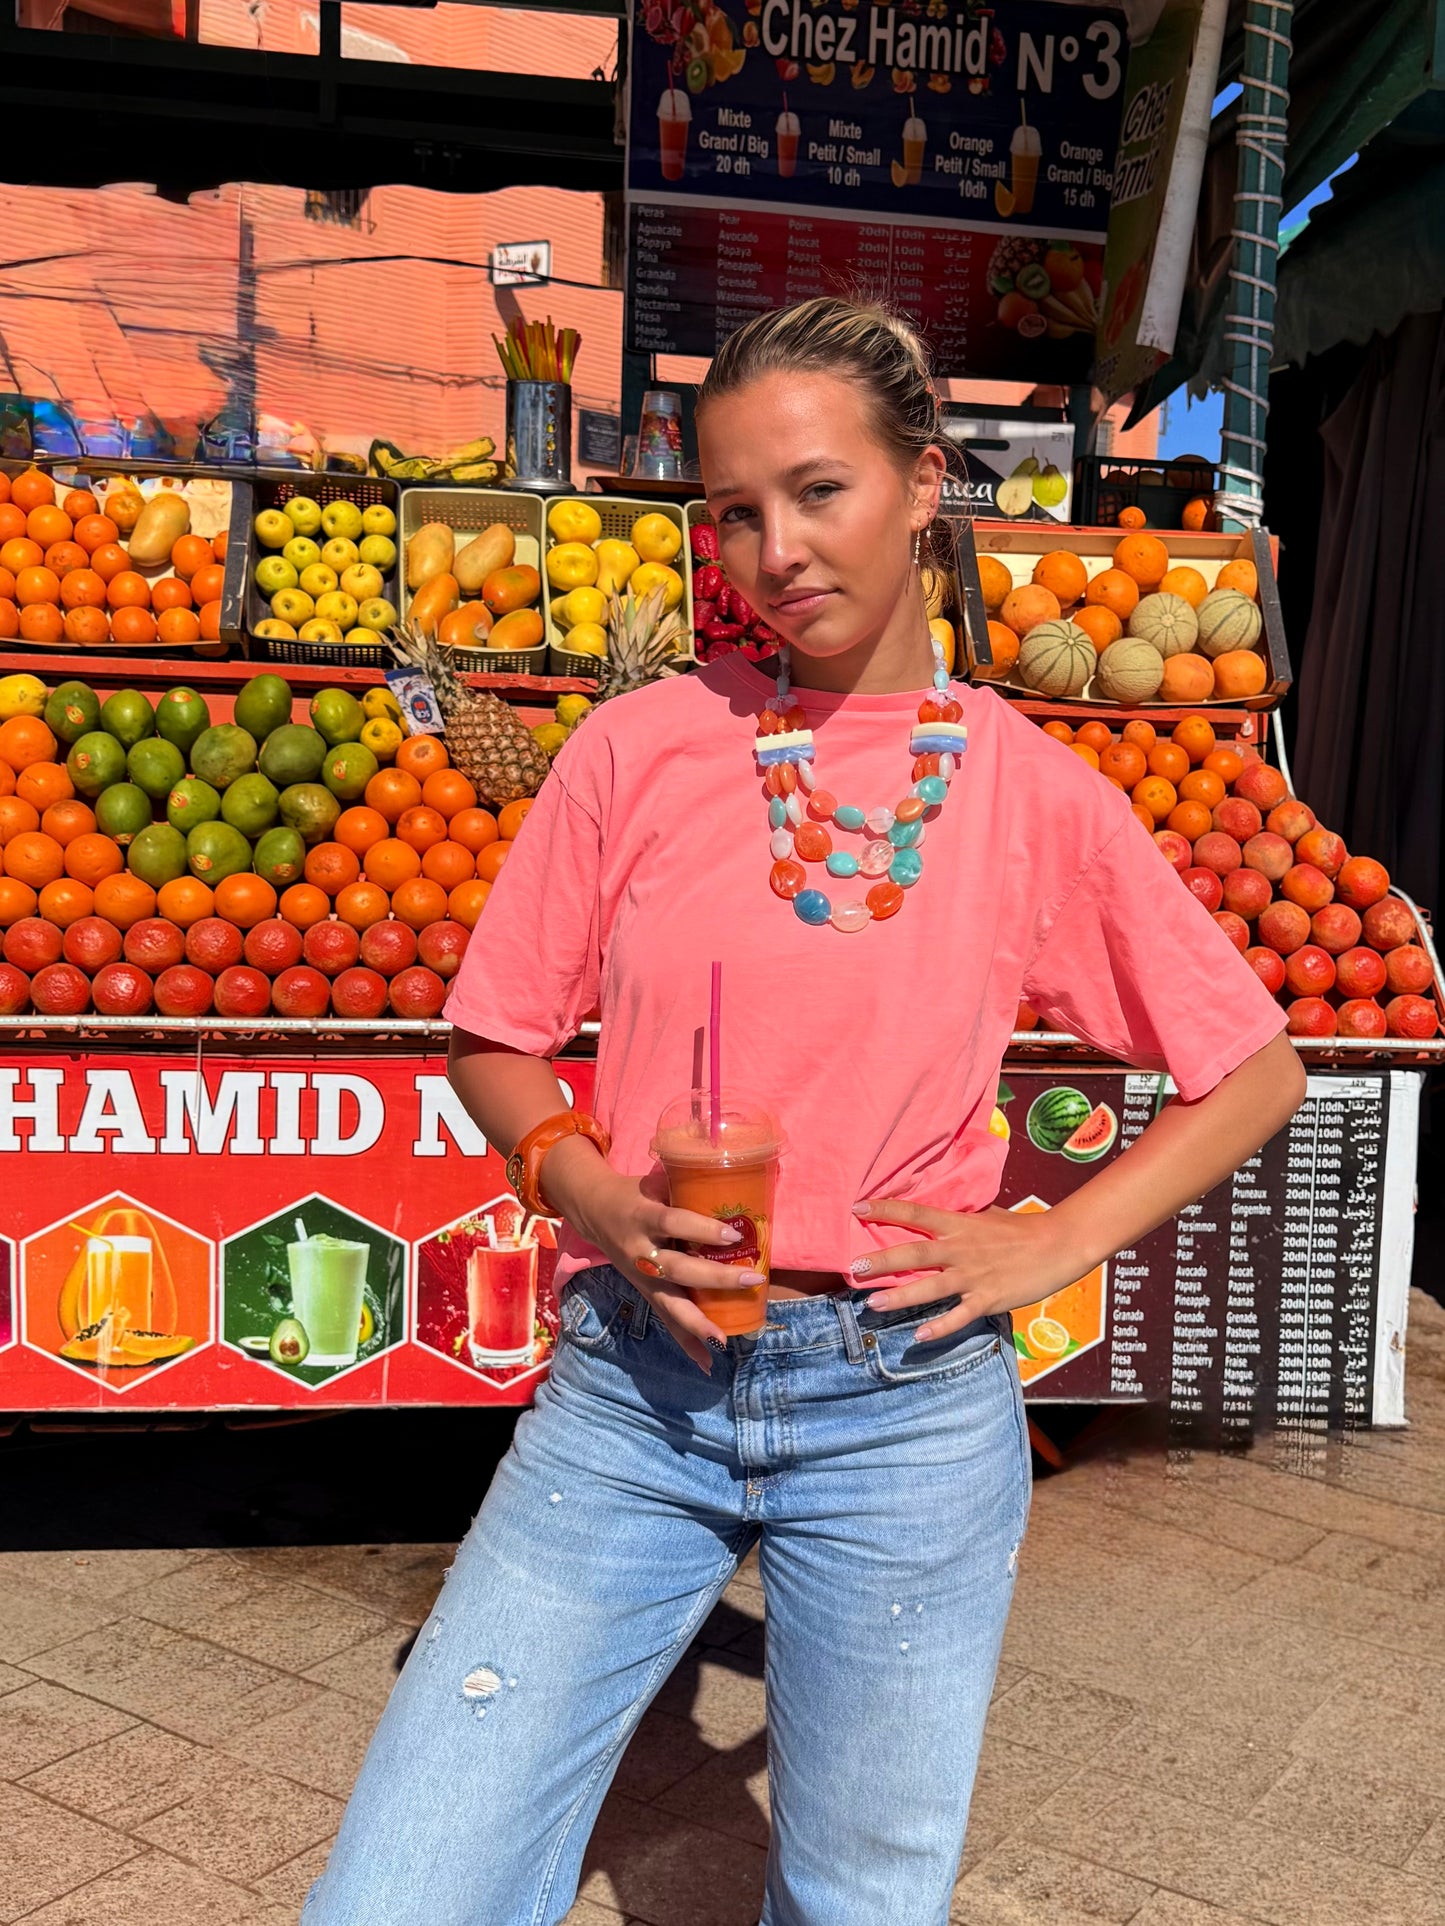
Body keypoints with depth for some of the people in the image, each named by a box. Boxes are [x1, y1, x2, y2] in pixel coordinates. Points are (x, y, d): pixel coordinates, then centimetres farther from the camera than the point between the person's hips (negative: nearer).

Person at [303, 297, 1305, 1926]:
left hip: (904, 1408, 0)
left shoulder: (1032, 793, -2)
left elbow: (1255, 1073, 7)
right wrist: (593, 1189, -12)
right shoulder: (642, 750, -1)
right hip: (630, 1385, 0)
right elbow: (495, 1041, 7)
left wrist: (1053, 1242, -4)